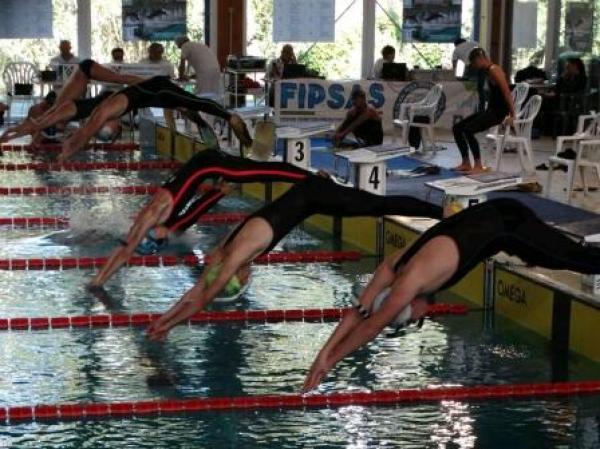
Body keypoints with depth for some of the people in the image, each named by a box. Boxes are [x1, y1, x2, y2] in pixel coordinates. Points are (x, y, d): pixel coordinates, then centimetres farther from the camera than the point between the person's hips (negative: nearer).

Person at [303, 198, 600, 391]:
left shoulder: (409, 283, -28)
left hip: (506, 224, -7)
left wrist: (331, 361, -21)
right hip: (491, 217, 7)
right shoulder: (389, 270, -6)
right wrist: (324, 353, -9)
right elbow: (358, 313, -3)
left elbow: (370, 328, -26)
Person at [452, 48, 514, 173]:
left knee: (468, 130, -25)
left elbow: (507, 93, -20)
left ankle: (478, 166, -15)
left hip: (498, 111, -10)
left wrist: (512, 115, -22)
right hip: (490, 110, 10)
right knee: (457, 128, 5)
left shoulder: (494, 70, -15)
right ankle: (466, 163, 11)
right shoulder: (488, 71, 14)